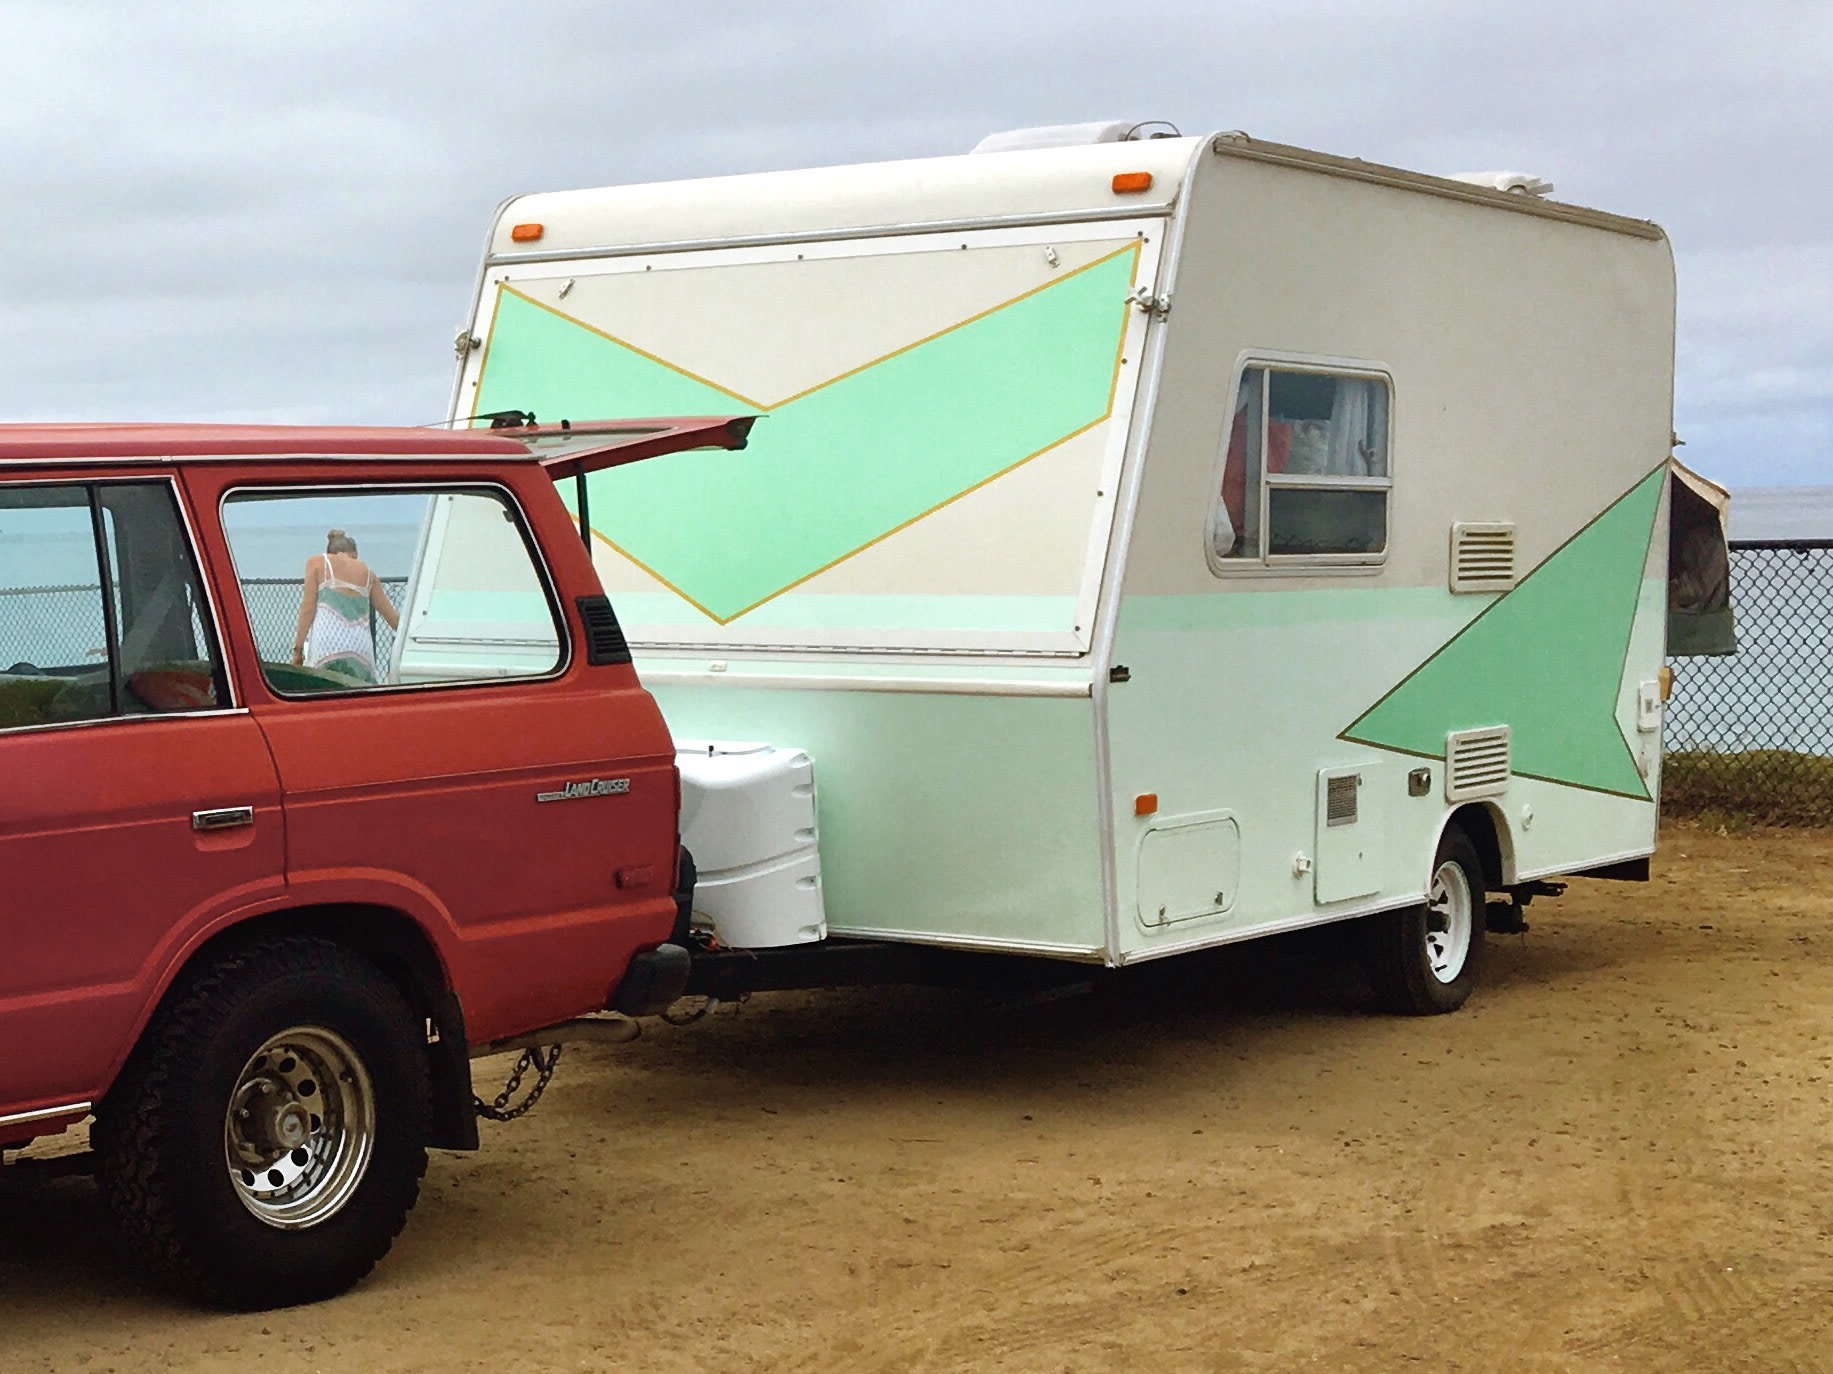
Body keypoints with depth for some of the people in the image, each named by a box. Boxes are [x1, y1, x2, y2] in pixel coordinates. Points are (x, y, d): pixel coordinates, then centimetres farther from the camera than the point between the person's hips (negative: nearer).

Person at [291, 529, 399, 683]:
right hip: (361, 646, 3)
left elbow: (308, 608, 4)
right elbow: (392, 617, 22)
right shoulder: (366, 571, 22)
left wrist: (298, 648, 5)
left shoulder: (316, 562, 13)